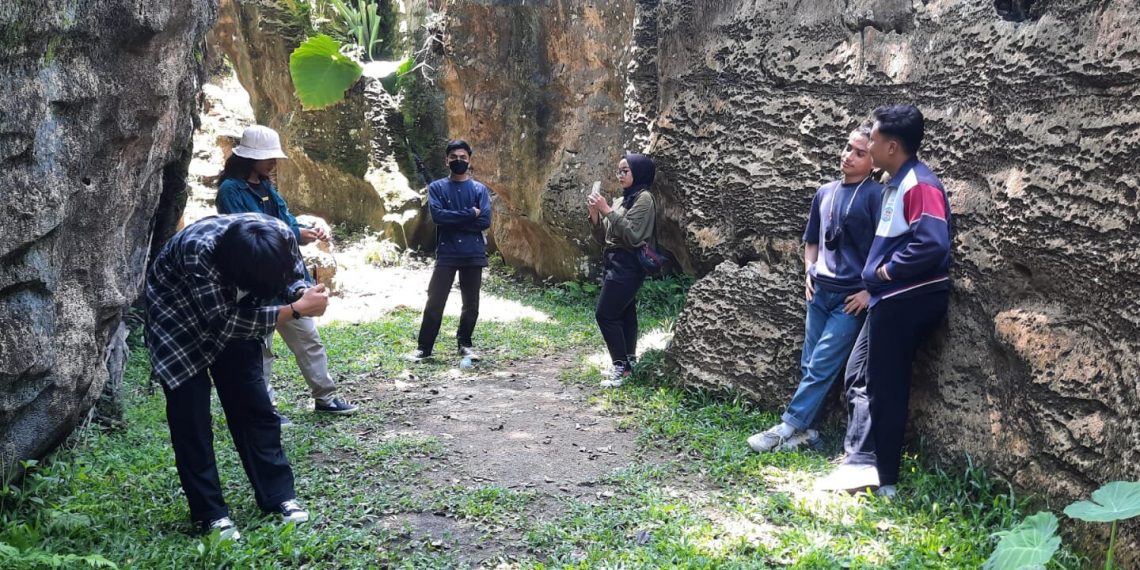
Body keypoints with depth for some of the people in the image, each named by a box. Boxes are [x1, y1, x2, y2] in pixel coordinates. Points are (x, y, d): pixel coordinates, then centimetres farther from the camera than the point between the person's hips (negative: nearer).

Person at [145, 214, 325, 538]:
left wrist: (304, 293, -31)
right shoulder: (200, 251, -41)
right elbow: (225, 322, -37)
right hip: (178, 319, -4)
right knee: (191, 417, -7)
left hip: (232, 312, 4)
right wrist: (296, 310, -39)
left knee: (254, 406, 3)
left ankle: (278, 496, 13)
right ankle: (210, 514, 4)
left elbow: (293, 276, -7)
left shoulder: (279, 235, -27)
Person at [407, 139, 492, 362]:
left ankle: (465, 344, 23)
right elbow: (437, 215, -11)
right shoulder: (437, 187, 5)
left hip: (474, 255, 1)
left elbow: (485, 221, -6)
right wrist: (469, 214, -12)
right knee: (434, 303, -2)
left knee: (471, 304, 8)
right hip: (446, 254, -1)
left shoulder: (480, 189, 6)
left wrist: (452, 221, -9)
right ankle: (423, 348, 8)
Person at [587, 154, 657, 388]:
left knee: (605, 314, -12)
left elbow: (633, 236, -18)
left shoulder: (644, 198, -7)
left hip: (627, 267, -8)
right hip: (613, 263, 8)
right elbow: (603, 239, 15)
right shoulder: (621, 200, 17)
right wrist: (595, 215, -1)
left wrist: (607, 211, -18)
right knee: (624, 314, 8)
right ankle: (629, 363, 11)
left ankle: (622, 366, -7)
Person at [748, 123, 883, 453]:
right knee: (808, 365, 7)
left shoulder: (876, 195, -8)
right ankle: (805, 430, 14)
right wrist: (809, 274, 9)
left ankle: (787, 428, -1)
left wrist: (870, 291, -15)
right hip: (819, 292, 6)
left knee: (821, 366, -6)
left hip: (852, 297, -6)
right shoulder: (825, 193, 11)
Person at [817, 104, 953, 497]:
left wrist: (888, 270, -17)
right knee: (860, 376, 14)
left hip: (909, 300, -10)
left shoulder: (919, 185, -18)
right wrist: (877, 276, 7)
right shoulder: (895, 185, 13)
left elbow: (932, 243, -29)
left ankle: (885, 480, 11)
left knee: (885, 386, -1)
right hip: (892, 299, 10)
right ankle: (861, 462, 19)